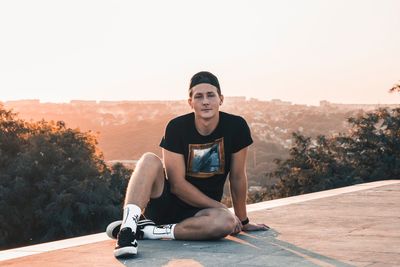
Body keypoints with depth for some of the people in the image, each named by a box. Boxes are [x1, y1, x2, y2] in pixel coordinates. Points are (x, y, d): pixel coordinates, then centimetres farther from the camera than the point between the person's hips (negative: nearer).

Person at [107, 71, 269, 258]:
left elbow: (238, 177, -2)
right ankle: (129, 224, -43)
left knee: (227, 222, -34)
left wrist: (243, 221, 5)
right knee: (149, 160, -26)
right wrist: (220, 207, -16)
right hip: (166, 203, -1)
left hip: (200, 212, 1)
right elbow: (177, 184, -14)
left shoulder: (236, 127, -9)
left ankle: (147, 230, -27)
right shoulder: (176, 127, -12)